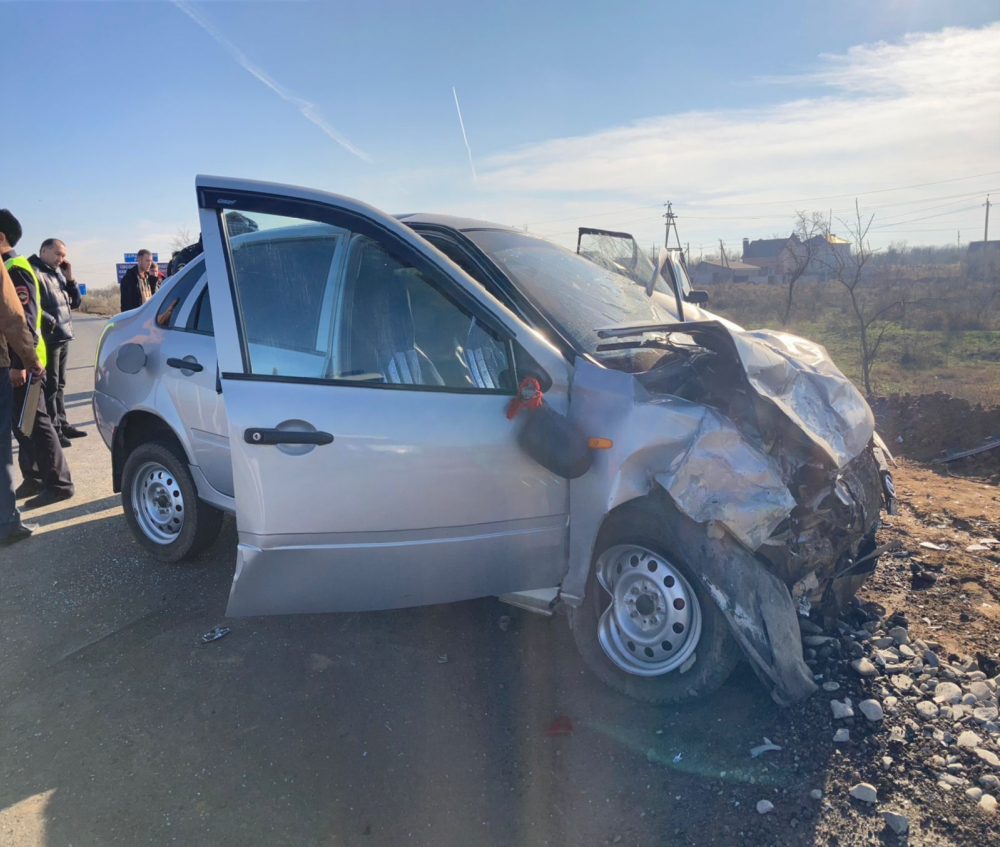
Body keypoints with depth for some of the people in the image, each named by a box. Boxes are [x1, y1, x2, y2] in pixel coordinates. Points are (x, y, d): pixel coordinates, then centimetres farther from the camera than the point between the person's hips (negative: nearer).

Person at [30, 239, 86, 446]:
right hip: (48, 339, -9)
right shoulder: (34, 272, -10)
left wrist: (70, 278, 5)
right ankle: (53, 431, 0)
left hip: (63, 337, 9)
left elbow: (75, 302, 16)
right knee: (50, 386, -4)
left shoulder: (58, 273, 16)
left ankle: (62, 424, 26)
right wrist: (50, 321, -17)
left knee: (59, 384, 16)